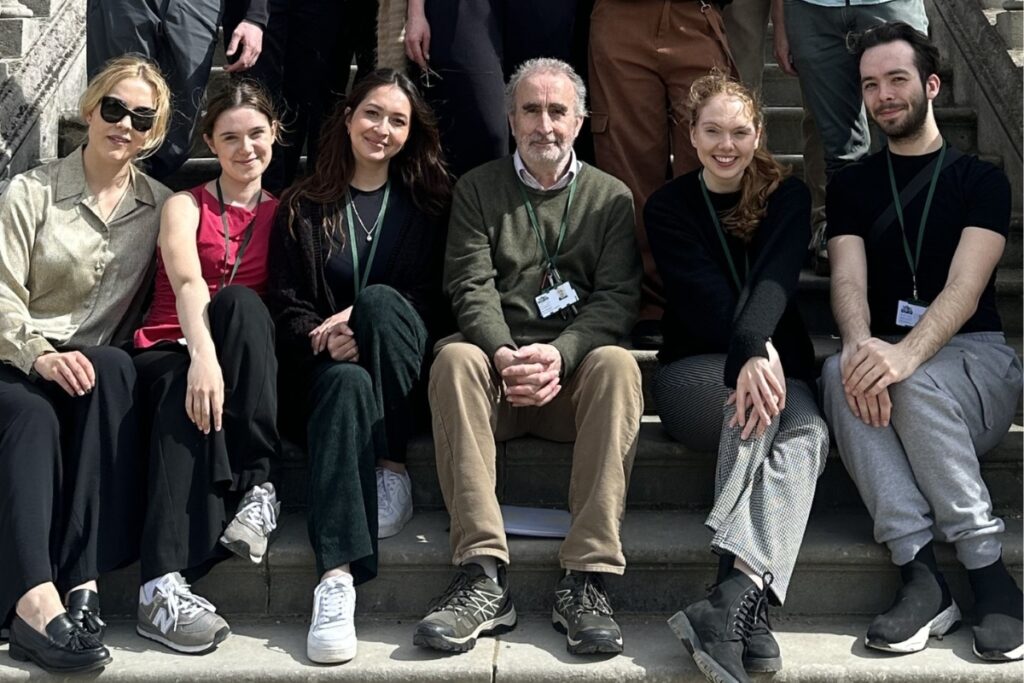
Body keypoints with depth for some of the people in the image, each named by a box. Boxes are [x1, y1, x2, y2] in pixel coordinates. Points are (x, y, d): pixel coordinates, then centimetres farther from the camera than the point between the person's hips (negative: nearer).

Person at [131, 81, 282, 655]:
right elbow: (187, 283, -13)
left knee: (239, 301, -31)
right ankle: (164, 583, -47)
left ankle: (255, 484, -35)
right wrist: (203, 356, -32)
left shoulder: (282, 214, 17)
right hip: (172, 355, -1)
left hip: (247, 367, 1)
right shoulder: (185, 207, 9)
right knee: (190, 399, -37)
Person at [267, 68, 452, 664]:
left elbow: (434, 302, 3)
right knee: (348, 384, -37)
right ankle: (336, 576, -50)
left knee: (379, 299, -32)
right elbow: (286, 306, 7)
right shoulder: (304, 207, 14)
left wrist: (361, 316, -15)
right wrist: (322, 338, -16)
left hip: (405, 364, 0)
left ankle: (393, 470, -24)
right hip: (327, 366, 0)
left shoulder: (428, 203, 14)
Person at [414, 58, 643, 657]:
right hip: (497, 367, 0)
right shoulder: (479, 190, 14)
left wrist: (559, 352, -19)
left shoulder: (611, 197, 13)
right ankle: (484, 578, -36)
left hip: (575, 369, 0)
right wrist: (505, 356, -20)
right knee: (454, 358, -31)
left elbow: (617, 298, 1)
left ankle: (587, 579, -33)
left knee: (617, 364, -32)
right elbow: (472, 288, 0)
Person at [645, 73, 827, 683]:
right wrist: (752, 355, -33)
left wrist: (756, 350, -34)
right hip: (695, 371, -1)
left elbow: (774, 280, -13)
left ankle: (732, 597, -49)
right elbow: (705, 297, -12)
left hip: (778, 364, 2)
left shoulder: (788, 196, 8)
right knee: (756, 405, -35)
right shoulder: (669, 208, 5)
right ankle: (752, 610, -46)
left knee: (807, 432, -32)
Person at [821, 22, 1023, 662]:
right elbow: (849, 280, -3)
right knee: (840, 373, -33)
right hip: (884, 351, 2)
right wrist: (860, 344, -29)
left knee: (917, 383, -36)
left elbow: (964, 289, -12)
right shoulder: (853, 185, 14)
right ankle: (921, 573, -38)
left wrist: (907, 353, -33)